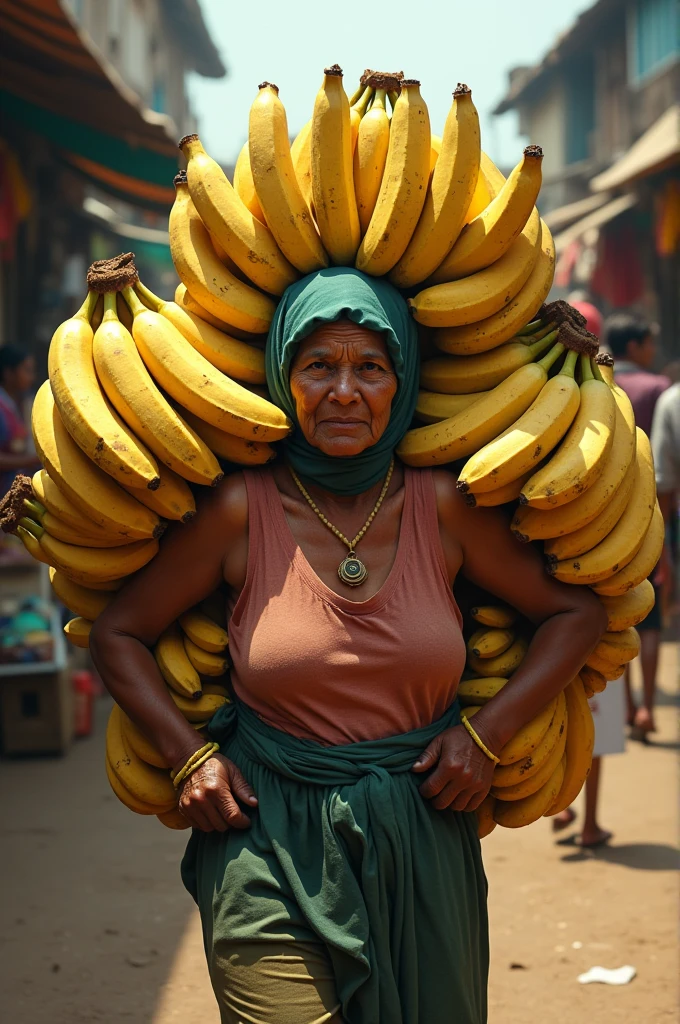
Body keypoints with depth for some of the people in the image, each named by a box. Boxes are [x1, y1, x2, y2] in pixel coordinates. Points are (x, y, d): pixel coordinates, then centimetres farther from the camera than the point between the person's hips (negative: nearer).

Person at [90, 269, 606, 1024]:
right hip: (271, 853, -2)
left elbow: (577, 610, 8)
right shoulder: (243, 510, -6)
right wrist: (188, 757, -5)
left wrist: (487, 734, -1)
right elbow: (117, 632, 5)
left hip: (423, 847, 3)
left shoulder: (441, 507, -1)